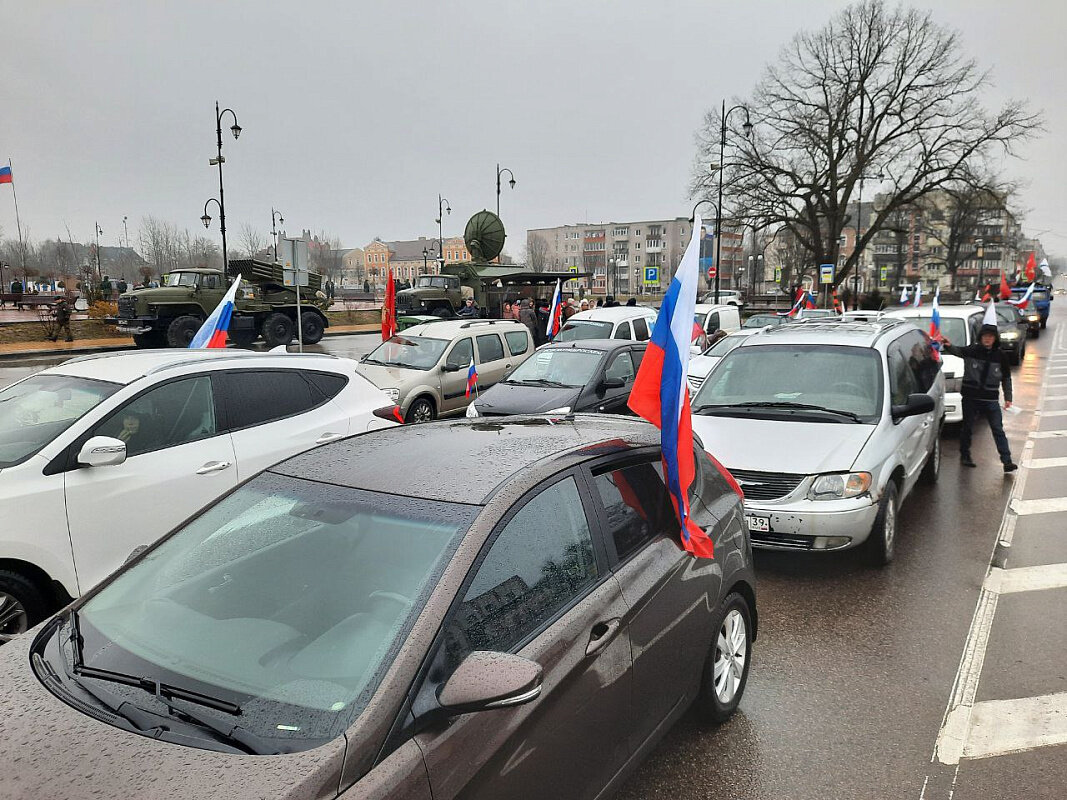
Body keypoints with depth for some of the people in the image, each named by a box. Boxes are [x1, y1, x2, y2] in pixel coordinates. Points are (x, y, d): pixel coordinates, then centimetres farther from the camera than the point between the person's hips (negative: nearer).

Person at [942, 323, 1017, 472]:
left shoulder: (1001, 355, 1)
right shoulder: (972, 351, -5)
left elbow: (1006, 378, 9)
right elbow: (958, 351, -21)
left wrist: (1008, 397, 6)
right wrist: (948, 346, -44)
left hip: (991, 399, 1)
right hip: (970, 398, -1)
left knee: (998, 430, 0)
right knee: (967, 427, 11)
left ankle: (1007, 461, 0)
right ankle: (965, 455, 27)